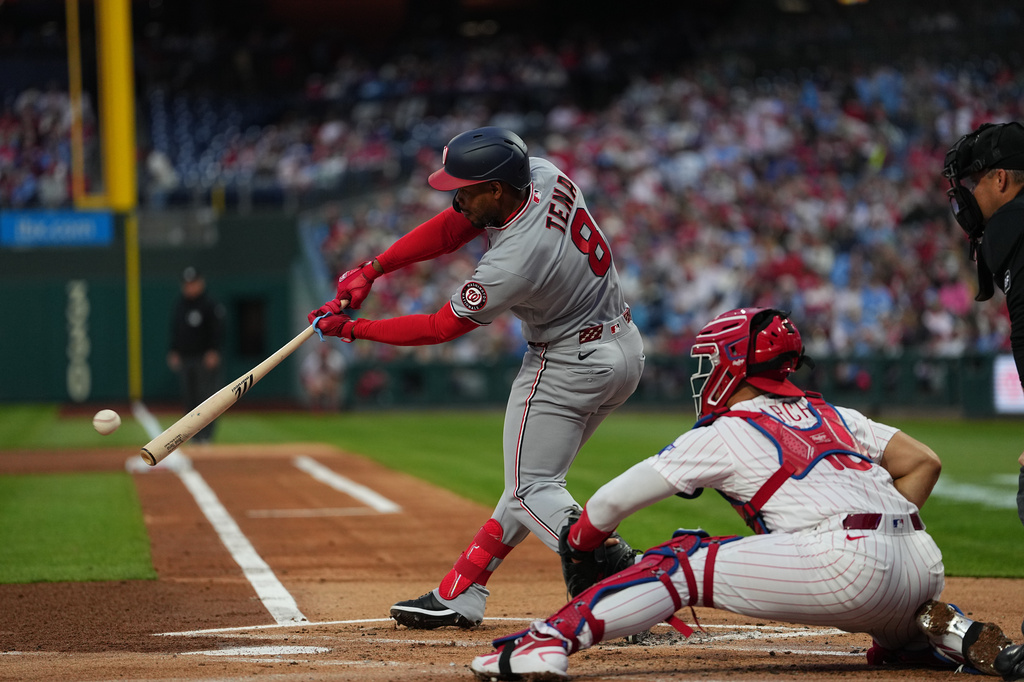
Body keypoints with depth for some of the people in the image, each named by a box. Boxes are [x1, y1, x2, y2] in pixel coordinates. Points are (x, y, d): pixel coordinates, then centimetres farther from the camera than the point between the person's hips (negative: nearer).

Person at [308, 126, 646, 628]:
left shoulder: (514, 260, -30)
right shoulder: (542, 174, -8)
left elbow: (441, 328, -17)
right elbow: (452, 228, 1)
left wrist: (351, 329, -9)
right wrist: (372, 269, -5)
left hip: (568, 366, -10)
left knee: (532, 492, -2)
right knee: (532, 479, 14)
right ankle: (460, 596, 22)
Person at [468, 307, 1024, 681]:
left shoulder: (723, 435, 11)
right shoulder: (829, 415, 27)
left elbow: (613, 501, 16)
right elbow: (923, 462, 20)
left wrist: (579, 543, 36)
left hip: (849, 560, -7)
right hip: (924, 567, 7)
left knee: (683, 564, -2)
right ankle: (950, 634, 13)